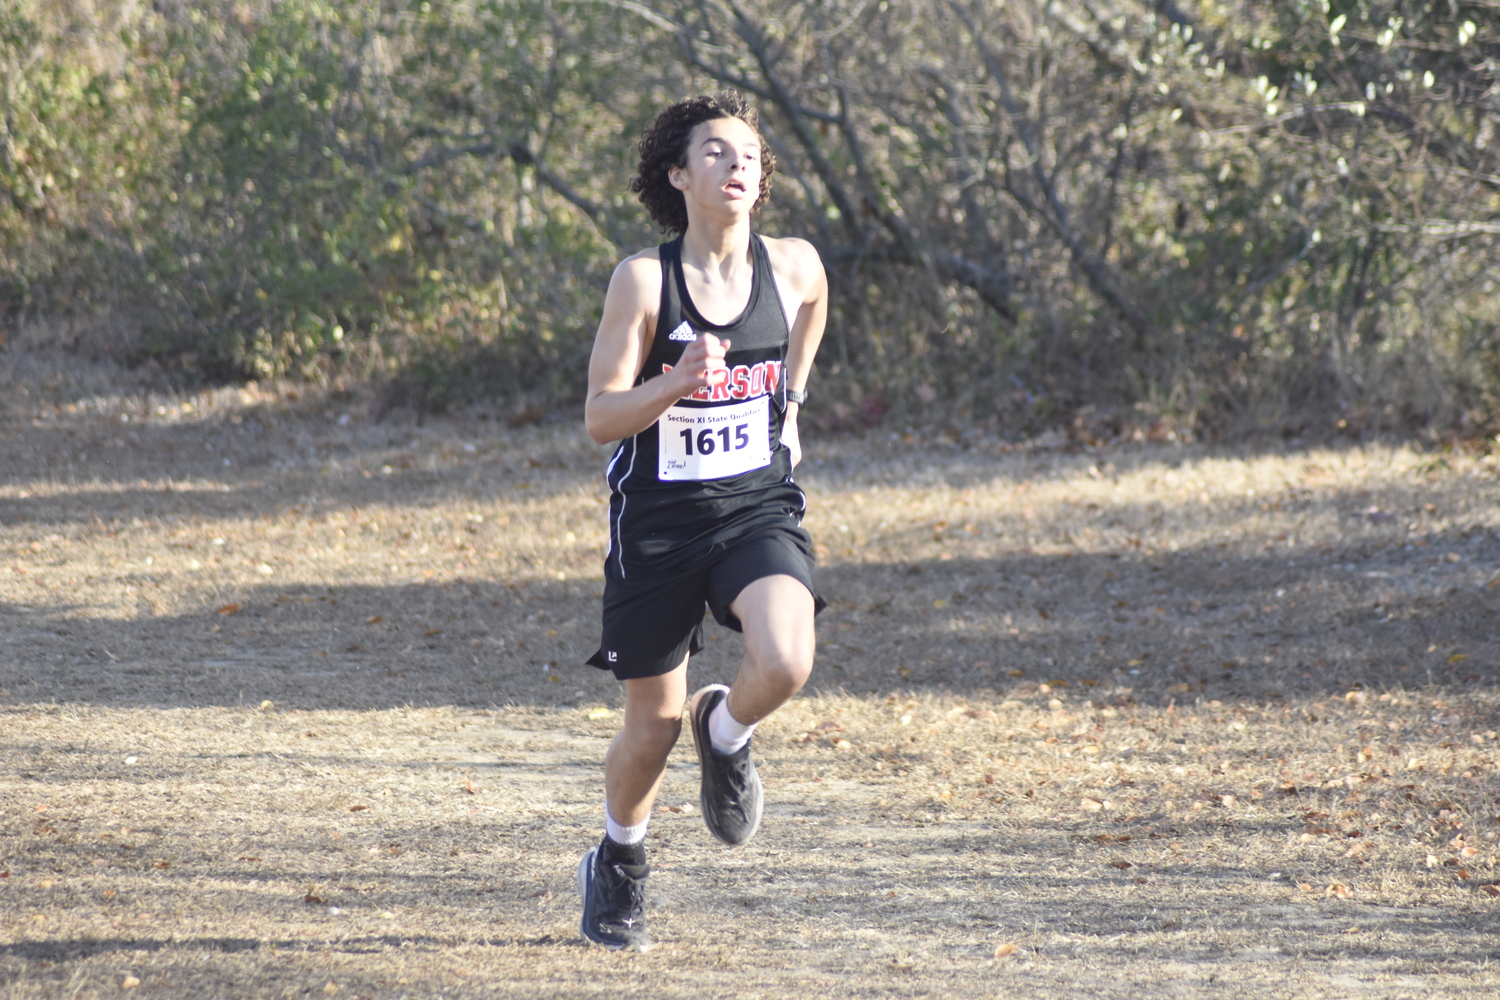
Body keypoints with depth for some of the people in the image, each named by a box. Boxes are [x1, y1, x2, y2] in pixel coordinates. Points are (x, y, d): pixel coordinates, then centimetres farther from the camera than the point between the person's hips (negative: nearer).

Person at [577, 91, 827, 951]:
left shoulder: (793, 266, -5)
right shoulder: (644, 280, -13)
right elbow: (601, 418, -14)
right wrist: (678, 384, -31)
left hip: (760, 509, 1)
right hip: (658, 520, -1)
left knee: (785, 664, -27)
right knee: (653, 723, 6)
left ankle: (725, 734, 10)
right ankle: (620, 864, 37)